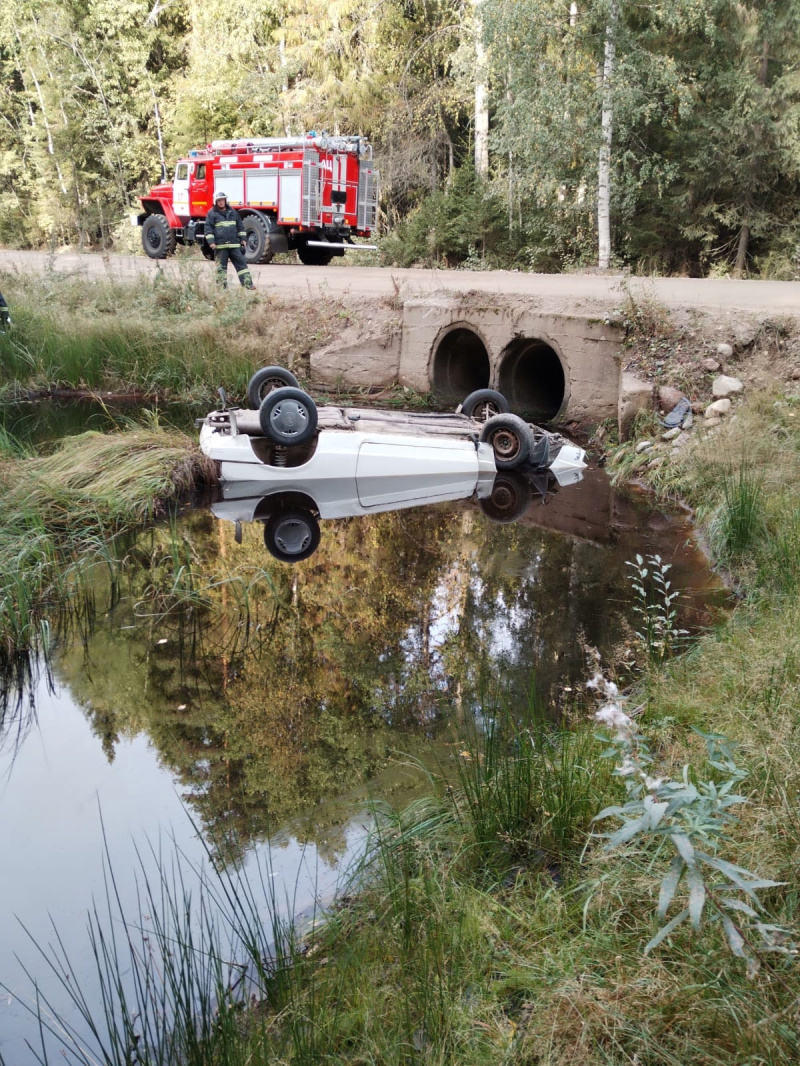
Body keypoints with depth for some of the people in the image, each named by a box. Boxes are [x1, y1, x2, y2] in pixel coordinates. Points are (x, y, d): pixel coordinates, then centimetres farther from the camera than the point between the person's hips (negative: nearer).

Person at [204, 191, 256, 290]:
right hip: (220, 245, -3)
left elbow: (240, 226, 18)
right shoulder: (212, 213, 2)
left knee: (241, 263, -1)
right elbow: (208, 228, -1)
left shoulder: (233, 212, 13)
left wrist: (242, 239, 12)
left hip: (234, 244, 3)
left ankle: (248, 284, -3)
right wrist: (211, 241, -10)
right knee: (221, 266, 1)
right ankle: (222, 286, 6)